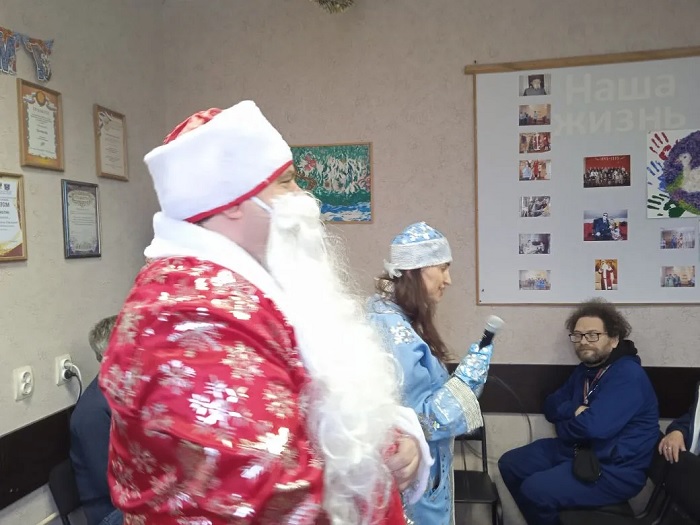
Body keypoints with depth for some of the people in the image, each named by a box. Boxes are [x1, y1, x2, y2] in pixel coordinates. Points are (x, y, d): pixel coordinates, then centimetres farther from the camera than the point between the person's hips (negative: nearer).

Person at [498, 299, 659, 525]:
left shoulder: (628, 375, -20)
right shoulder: (586, 369, 10)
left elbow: (594, 426, -30)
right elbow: (551, 406, 10)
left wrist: (565, 424, -9)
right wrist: (574, 410, -12)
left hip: (615, 468, -9)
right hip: (577, 450, 9)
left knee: (534, 489, -23)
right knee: (510, 464, 6)